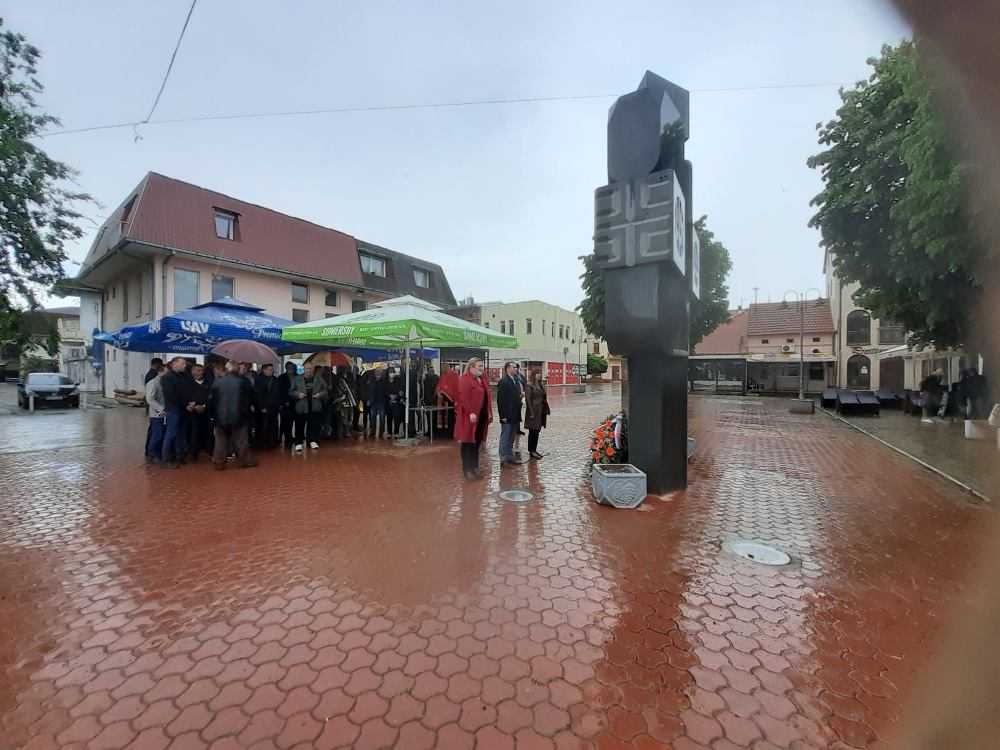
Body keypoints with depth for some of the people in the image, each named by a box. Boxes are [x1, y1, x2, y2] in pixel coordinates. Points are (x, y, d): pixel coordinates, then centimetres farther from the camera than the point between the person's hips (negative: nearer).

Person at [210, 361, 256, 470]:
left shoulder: (217, 382, -2)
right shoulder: (243, 381, -7)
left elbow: (213, 400, 3)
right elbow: (250, 397, 0)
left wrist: (215, 412, 14)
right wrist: (246, 410, 16)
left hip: (221, 416, 1)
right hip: (239, 415, -1)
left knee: (221, 441, 10)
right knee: (241, 440, 8)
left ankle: (219, 462, 13)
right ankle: (245, 460, 14)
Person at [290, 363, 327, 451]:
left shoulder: (319, 379, 7)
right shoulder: (296, 379, 5)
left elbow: (325, 390, 9)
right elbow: (291, 392, 5)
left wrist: (320, 394, -10)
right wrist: (298, 394, -13)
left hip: (315, 407, 1)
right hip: (301, 407, -1)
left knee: (315, 426, 5)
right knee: (300, 426, 2)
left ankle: (313, 441, 16)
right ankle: (299, 443, 11)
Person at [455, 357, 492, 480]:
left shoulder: (481, 380, 16)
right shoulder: (465, 379, -12)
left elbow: (487, 397, 17)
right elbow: (464, 398, -20)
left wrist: (490, 413, 12)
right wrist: (470, 413, -26)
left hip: (482, 416, 9)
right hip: (470, 416, -9)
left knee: (477, 443, 14)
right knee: (468, 442, 0)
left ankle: (475, 467, 24)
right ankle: (467, 470, 7)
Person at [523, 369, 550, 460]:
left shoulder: (541, 385, 13)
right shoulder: (529, 386, -10)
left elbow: (544, 398, 16)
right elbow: (528, 400, -15)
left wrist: (546, 409, 11)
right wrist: (531, 413, -18)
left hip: (541, 411, 8)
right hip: (533, 411, -8)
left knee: (537, 431, 12)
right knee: (533, 431, -2)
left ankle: (534, 450, 22)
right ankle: (531, 451, 6)